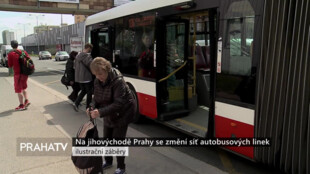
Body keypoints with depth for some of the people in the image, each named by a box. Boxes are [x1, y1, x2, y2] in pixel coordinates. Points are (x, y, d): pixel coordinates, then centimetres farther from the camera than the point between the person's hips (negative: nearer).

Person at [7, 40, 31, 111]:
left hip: (18, 74, -5)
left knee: (18, 90, 4)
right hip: (25, 73, 6)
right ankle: (26, 100, 14)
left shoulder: (10, 54, -11)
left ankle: (21, 105, 9)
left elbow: (10, 65, -6)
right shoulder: (23, 52, 2)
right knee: (23, 88, 23)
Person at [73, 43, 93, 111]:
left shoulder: (78, 55, 11)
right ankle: (88, 108, 13)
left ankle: (76, 103, 7)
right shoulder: (87, 55, -17)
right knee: (89, 93, 6)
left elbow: (75, 65, 20)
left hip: (79, 77, 8)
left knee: (83, 91, 21)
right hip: (87, 78, -8)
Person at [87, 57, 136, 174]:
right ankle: (108, 162, 39)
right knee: (107, 138, 16)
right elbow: (97, 98, 3)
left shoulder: (118, 81, -31)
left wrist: (100, 112, -41)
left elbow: (118, 104, -34)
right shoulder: (97, 81, -7)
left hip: (123, 113, -7)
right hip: (109, 114, 7)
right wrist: (93, 107, -19)